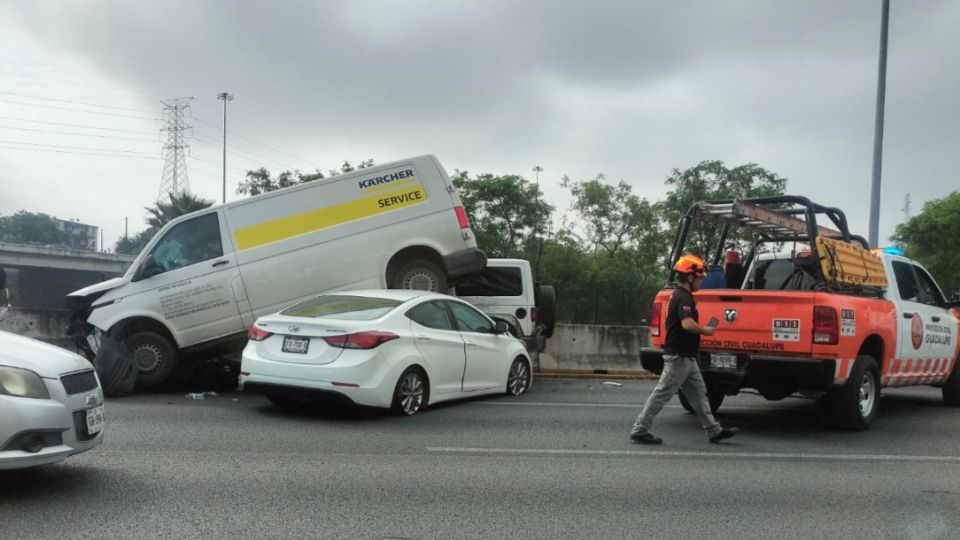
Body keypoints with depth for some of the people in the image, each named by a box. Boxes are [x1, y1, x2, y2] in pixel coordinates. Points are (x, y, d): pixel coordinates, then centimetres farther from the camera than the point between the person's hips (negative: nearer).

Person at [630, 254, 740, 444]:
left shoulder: (678, 295, 14)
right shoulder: (684, 298, -18)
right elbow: (688, 324, -33)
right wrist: (705, 330, -16)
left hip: (685, 357, 10)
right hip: (679, 356, -10)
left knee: (698, 393, 14)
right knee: (662, 393, -5)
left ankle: (714, 430, 21)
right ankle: (639, 430, 0)